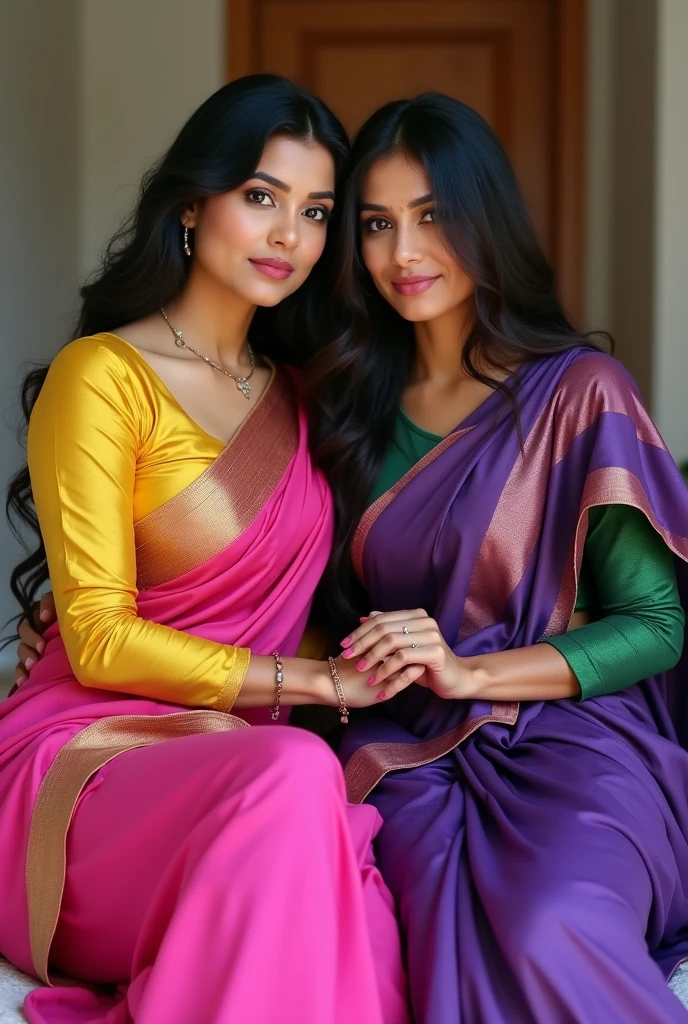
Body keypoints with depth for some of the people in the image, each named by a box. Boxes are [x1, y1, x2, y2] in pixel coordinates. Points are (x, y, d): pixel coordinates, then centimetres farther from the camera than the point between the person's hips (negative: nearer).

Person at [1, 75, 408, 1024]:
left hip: (238, 755, 5)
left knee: (371, 934, -31)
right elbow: (99, 641, -9)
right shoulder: (103, 376, -4)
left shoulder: (296, 393, 19)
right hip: (90, 747, -4)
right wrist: (315, 681, -11)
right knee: (291, 775, -38)